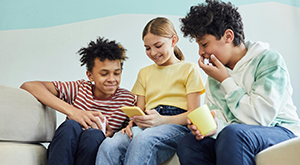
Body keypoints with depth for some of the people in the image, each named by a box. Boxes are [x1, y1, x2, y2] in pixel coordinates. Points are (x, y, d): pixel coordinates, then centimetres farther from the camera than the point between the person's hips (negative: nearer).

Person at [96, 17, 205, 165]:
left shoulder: (189, 69, 11)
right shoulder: (144, 73, 28)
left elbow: (193, 114, 1)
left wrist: (162, 120, -17)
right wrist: (133, 122, -3)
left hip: (177, 126, -4)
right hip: (148, 127, 4)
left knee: (143, 140, -40)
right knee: (109, 146, -30)